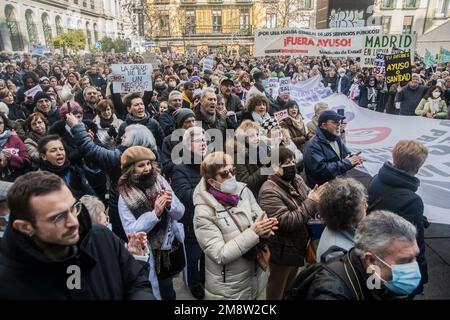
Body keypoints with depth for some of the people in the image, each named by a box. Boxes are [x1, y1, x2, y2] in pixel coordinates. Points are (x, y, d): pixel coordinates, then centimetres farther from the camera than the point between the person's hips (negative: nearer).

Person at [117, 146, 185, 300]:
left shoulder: (161, 182, -7)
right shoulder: (125, 197, -14)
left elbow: (180, 213, -5)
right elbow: (131, 231, -20)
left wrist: (170, 205, -26)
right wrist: (155, 213, -31)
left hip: (174, 246, 4)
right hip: (152, 255, -3)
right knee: (164, 292, 11)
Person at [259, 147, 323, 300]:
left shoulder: (297, 180, -1)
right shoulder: (269, 191, -25)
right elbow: (286, 222, -30)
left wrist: (318, 198, -17)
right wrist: (311, 203, -27)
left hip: (297, 248, 8)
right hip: (282, 252, -7)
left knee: (291, 288, 29)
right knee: (276, 292, 15)